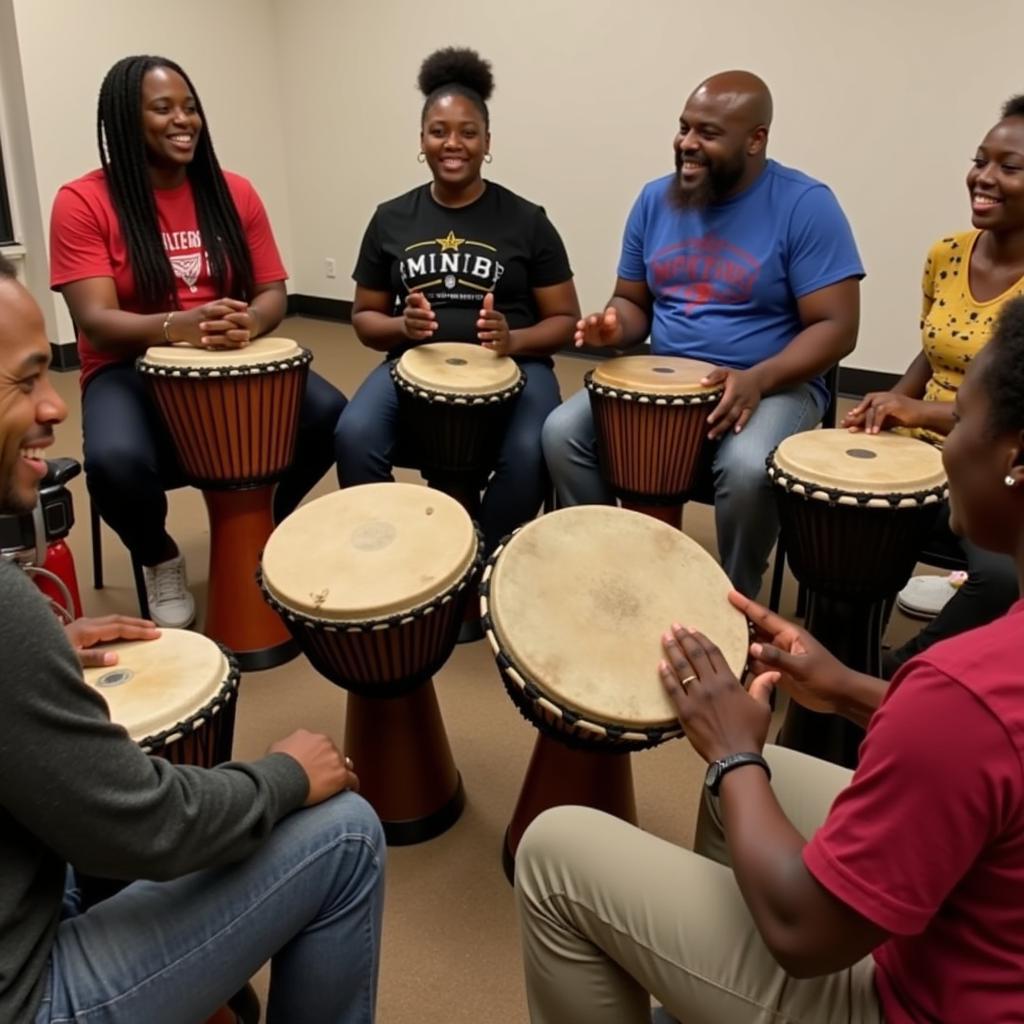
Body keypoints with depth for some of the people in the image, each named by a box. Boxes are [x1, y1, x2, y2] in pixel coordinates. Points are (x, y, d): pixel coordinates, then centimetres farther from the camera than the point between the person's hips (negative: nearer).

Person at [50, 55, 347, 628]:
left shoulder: (234, 193, 4)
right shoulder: (83, 202, -7)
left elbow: (273, 292, 4)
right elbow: (96, 322, -15)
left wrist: (248, 321, -21)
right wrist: (180, 327, -34)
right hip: (130, 371, -3)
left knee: (330, 414, -23)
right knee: (115, 461, -36)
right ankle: (160, 560, 2)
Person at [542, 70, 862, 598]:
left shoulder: (805, 205, -11)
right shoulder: (655, 199, 5)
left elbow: (835, 327, -14)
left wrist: (757, 380, -29)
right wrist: (614, 327, -11)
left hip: (775, 385, -4)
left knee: (747, 468, -35)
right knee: (563, 432, -16)